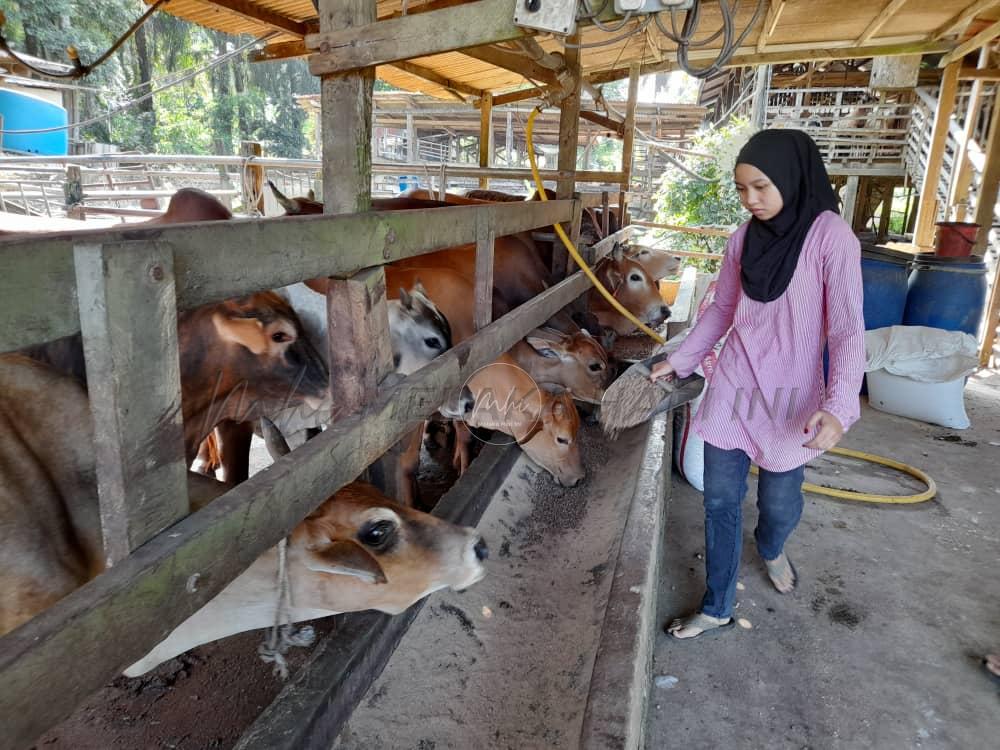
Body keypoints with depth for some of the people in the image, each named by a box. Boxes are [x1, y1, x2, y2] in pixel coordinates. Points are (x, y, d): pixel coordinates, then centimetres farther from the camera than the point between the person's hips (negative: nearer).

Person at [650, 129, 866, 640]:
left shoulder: (831, 238, -14)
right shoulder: (743, 238, 1)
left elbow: (847, 330, -17)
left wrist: (839, 406, -28)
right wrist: (679, 360, 13)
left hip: (789, 397, -3)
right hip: (732, 389, 4)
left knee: (780, 503, 11)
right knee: (720, 500, 7)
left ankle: (770, 549, 49)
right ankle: (717, 608, 23)